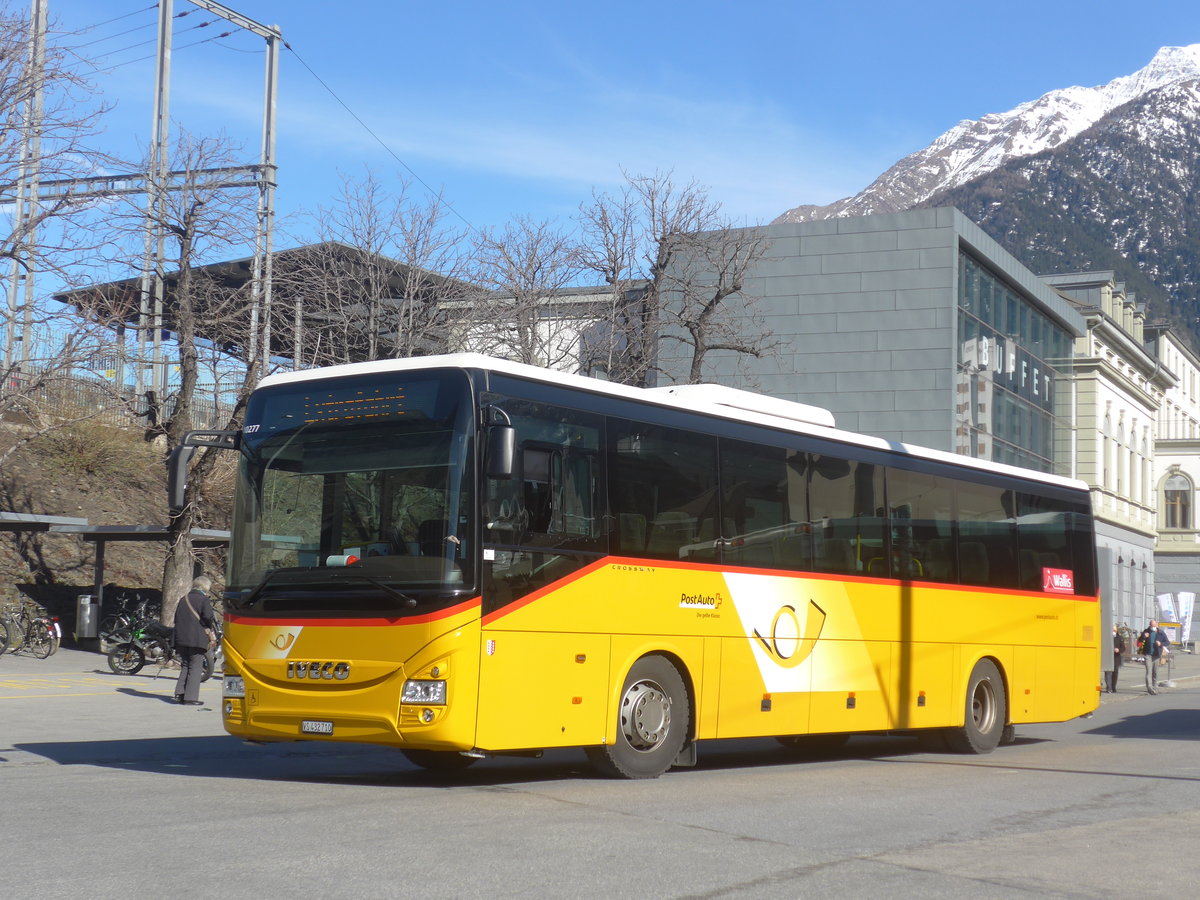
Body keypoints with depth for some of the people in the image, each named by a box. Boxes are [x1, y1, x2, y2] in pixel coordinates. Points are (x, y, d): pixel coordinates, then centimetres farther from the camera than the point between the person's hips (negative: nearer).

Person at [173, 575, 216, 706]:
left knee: (185, 665, 16)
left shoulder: (183, 599, 15)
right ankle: (190, 697, -5)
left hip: (181, 638, 6)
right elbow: (208, 616, -19)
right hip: (197, 639, -6)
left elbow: (177, 618, 17)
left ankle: (180, 692, 7)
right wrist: (209, 629, 0)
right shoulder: (203, 599, -6)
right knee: (195, 667, -2)